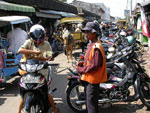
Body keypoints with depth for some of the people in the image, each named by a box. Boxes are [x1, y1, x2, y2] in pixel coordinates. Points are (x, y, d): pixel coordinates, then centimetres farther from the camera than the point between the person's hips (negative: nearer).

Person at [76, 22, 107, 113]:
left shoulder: (96, 47, -21)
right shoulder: (92, 45, 12)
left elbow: (95, 65, -25)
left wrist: (81, 70, -16)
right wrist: (83, 63, 6)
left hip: (93, 79, -10)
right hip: (89, 78, 10)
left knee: (91, 103, -4)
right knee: (90, 101, 23)